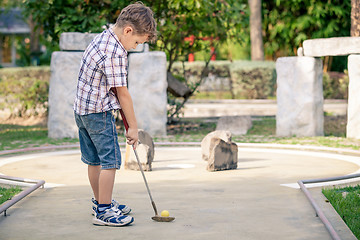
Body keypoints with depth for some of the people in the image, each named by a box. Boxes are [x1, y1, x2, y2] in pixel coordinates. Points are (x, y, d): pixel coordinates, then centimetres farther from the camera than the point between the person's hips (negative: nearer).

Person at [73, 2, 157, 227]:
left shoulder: (103, 38, 10)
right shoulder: (115, 52, -21)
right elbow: (122, 92, -19)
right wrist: (133, 126, -11)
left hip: (82, 108, 10)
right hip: (99, 112, -10)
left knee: (95, 160, 18)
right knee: (110, 160, -5)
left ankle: (101, 202, 31)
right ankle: (104, 212, -1)